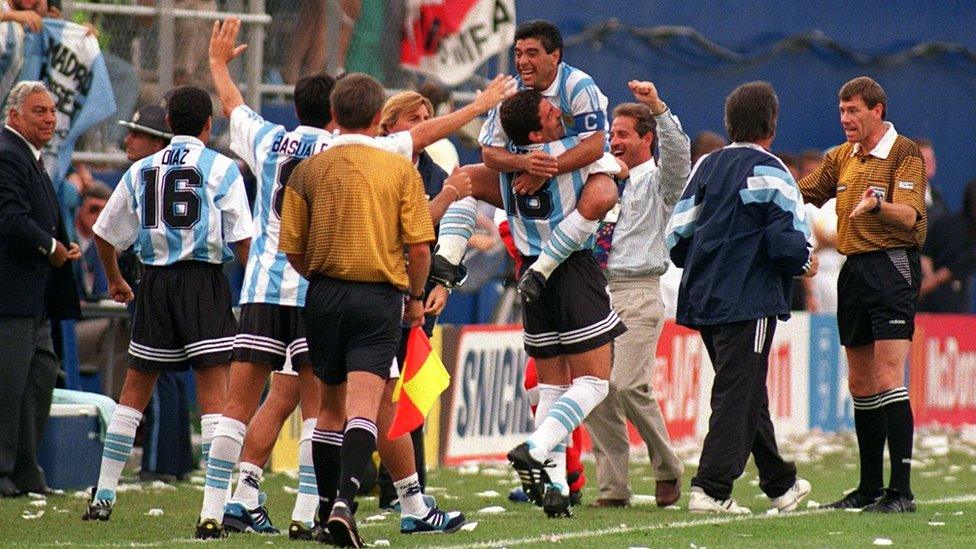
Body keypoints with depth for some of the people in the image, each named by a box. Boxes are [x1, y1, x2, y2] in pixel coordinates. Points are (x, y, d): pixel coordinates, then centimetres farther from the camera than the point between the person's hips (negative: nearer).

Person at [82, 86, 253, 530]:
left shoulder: (141, 171, 11)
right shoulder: (221, 169, -1)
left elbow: (103, 235, 18)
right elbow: (243, 240, -8)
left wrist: (115, 280, 34)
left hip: (155, 284, 4)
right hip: (205, 280, -4)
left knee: (134, 392, 15)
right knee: (214, 394, -7)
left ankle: (104, 495, 19)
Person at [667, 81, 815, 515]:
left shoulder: (706, 167, 11)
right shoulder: (768, 172, -10)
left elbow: (677, 236, 10)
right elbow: (787, 237, -17)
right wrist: (805, 263, 3)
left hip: (703, 299, 8)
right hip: (749, 301, -8)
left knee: (747, 394, 17)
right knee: (739, 394, -6)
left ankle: (780, 483, 29)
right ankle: (711, 488, -16)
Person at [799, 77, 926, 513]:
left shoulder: (904, 153, -7)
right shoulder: (841, 157, 16)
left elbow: (910, 216, -19)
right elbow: (802, 195, 21)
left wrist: (878, 204, -38)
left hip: (893, 265, -8)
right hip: (854, 270, 8)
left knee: (887, 379, -15)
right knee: (860, 383, 10)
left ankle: (902, 490, -17)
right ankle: (870, 487, 17)